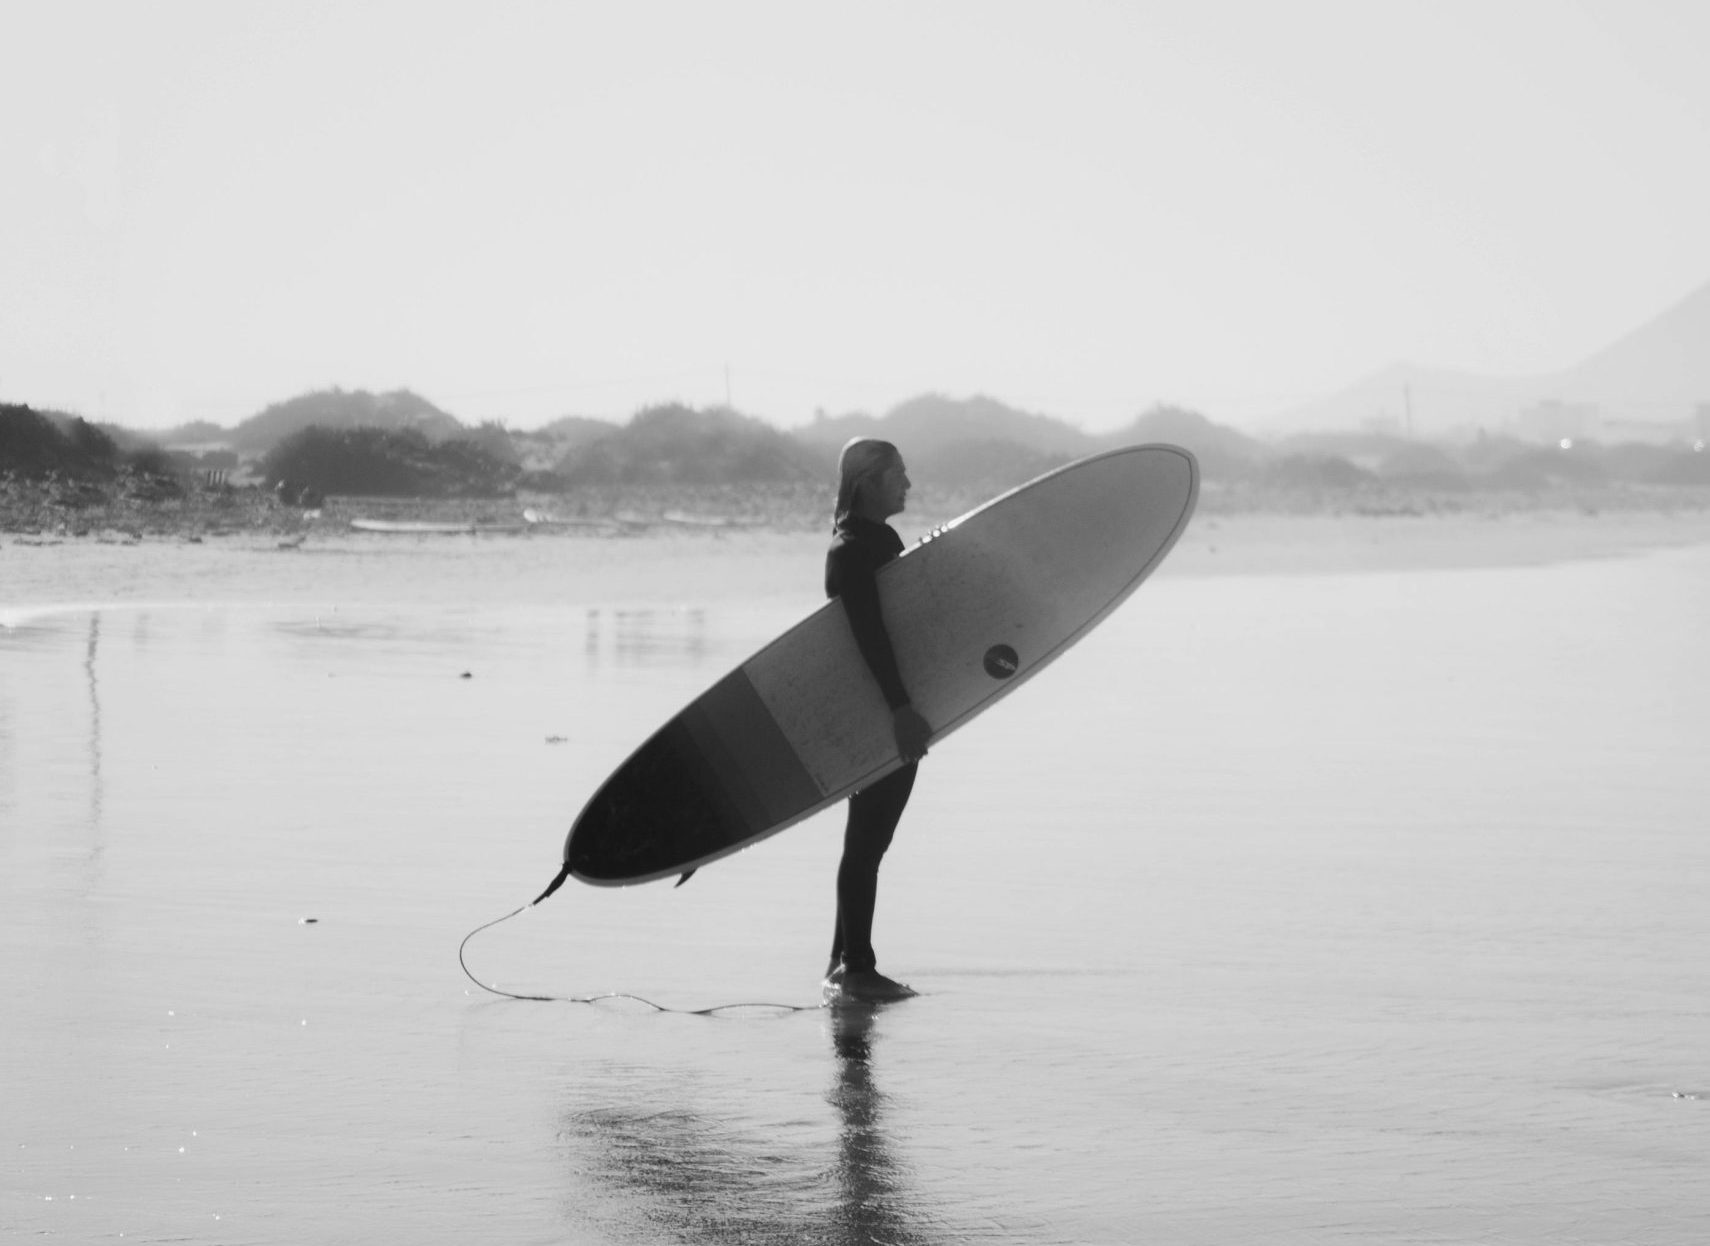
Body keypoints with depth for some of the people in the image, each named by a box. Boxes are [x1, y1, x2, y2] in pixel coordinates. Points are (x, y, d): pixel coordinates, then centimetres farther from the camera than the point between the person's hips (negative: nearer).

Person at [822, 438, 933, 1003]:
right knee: (867, 841, -6)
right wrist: (901, 708, -33)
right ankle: (855, 967, -2)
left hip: (889, 715, 10)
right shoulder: (853, 548, -16)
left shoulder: (878, 539, 16)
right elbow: (868, 633, -26)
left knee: (868, 841, 13)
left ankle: (847, 965, 19)